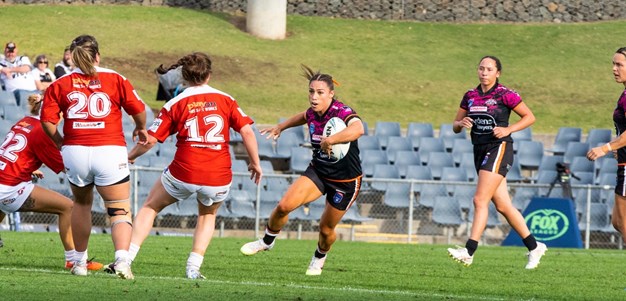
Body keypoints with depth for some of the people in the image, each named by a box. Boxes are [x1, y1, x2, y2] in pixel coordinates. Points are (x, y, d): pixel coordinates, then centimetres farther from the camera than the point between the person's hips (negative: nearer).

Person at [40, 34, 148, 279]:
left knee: (81, 204, 25)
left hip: (75, 151, 2)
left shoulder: (60, 84, 4)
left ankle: (80, 262, 29)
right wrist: (141, 129, 25)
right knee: (120, 211, 0)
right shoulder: (115, 79, 2)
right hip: (109, 149, -2)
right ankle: (122, 258, -24)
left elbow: (47, 120, -1)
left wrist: (59, 141, 17)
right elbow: (138, 109, 3)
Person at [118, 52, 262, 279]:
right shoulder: (225, 100, 4)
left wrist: (130, 156, 17)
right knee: (208, 215, 31)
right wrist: (255, 163, 11)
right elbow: (247, 132, -1)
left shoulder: (175, 104, 1)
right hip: (219, 179, 1)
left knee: (150, 207, 20)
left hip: (184, 173, -1)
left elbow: (150, 140, -1)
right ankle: (194, 267, 18)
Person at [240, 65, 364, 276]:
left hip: (346, 181, -5)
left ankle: (319, 258, 43)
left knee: (326, 229, 8)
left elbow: (357, 129, -53)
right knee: (284, 206, -13)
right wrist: (280, 127, 27)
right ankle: (267, 241, 15)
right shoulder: (313, 114, -7)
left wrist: (329, 140, -57)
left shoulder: (342, 113, -28)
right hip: (318, 171, 5)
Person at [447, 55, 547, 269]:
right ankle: (534, 247, 20)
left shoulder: (505, 95, -6)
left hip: (499, 149, -7)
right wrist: (461, 124, -7)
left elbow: (529, 117, -2)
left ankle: (469, 251, -19)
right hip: (480, 151, 7)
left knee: (480, 200, -16)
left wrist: (508, 129, -15)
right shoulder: (470, 96, 11)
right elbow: (455, 126, 16)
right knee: (503, 205, 9)